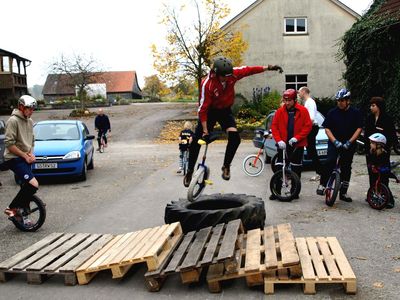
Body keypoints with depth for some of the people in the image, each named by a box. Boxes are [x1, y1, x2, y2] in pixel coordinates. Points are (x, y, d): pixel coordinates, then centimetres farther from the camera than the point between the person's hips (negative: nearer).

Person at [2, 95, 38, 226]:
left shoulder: (30, 121, 11)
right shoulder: (13, 120, -13)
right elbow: (9, 143, -18)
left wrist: (31, 154, 2)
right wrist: (25, 155, -14)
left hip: (25, 160, 8)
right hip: (14, 159, -8)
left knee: (27, 187, 10)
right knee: (33, 184, -20)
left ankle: (23, 215, 23)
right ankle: (12, 208, -5)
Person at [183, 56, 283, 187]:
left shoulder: (232, 74, -20)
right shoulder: (207, 84, -30)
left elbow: (249, 70, -7)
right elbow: (202, 108, -26)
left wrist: (268, 67, -12)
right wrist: (205, 129, -24)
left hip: (225, 111, 3)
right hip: (210, 111, -3)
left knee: (234, 137, -18)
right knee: (196, 140, -5)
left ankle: (226, 166, 2)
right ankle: (190, 171, 12)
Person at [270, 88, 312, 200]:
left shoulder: (303, 111, -3)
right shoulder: (280, 111, 1)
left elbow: (308, 126, -5)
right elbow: (274, 126, 1)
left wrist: (296, 138, -15)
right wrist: (279, 140, -12)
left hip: (297, 144, -1)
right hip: (283, 144, 1)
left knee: (296, 168, 7)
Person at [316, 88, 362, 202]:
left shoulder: (355, 113, 1)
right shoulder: (332, 112, 1)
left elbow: (359, 128, -2)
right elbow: (327, 128, 0)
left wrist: (349, 142, -13)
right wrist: (335, 141, -13)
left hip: (349, 145, 1)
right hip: (334, 143, -1)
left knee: (346, 167, 7)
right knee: (330, 161, -24)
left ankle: (343, 193, 17)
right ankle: (322, 184, -14)